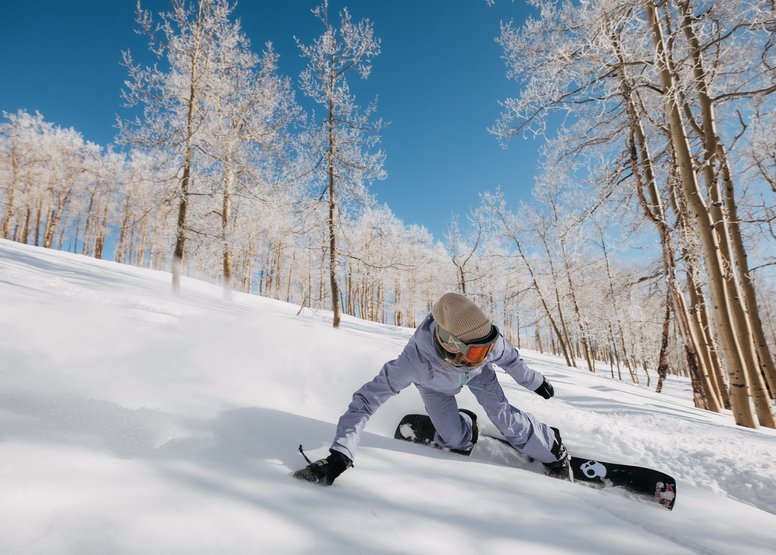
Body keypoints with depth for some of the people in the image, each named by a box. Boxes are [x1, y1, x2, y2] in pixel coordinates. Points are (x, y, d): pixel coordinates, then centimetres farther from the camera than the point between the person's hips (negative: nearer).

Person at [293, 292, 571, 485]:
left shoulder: (488, 341, -40)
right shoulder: (416, 360, -48)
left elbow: (509, 357, -14)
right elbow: (367, 399, -45)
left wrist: (535, 381, 3)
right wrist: (339, 454, -53)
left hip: (478, 375, 1)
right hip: (436, 386, -1)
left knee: (505, 419, -9)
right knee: (455, 439, -8)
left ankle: (554, 450, 18)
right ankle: (466, 426, 28)